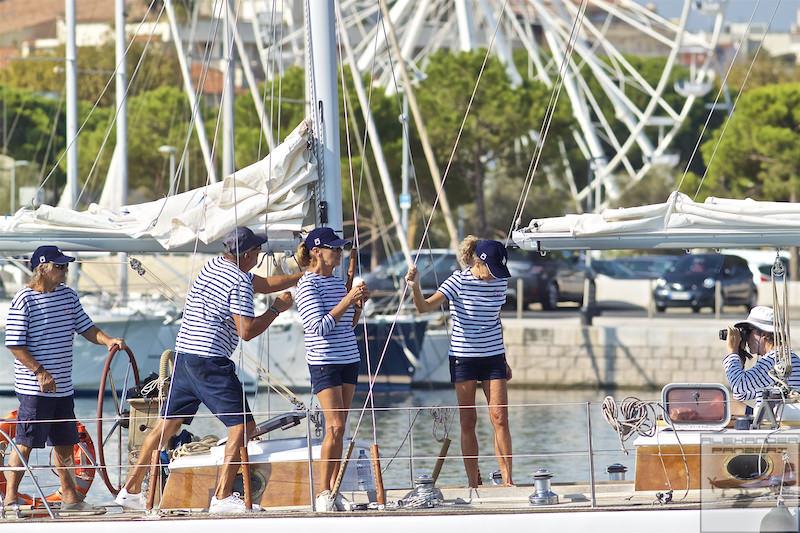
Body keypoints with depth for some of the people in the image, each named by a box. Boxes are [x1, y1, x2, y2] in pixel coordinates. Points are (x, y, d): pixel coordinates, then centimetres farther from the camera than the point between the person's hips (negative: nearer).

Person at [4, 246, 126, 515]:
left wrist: (108, 340, -6)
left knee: (65, 443, 14)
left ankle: (69, 496, 24)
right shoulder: (24, 299, -12)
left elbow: (85, 328, 14)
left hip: (63, 387, 7)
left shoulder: (68, 295, 9)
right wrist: (40, 372, -19)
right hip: (34, 388, -7)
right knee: (25, 443, -4)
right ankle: (10, 498, 2)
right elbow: (15, 344, -13)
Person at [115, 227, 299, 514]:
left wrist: (303, 275, 29)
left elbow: (264, 283, 28)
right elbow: (247, 331, -16)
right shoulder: (239, 283, -11)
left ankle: (131, 489, 15)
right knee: (243, 424, -7)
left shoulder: (214, 265, 17)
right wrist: (276, 309, -3)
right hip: (209, 359, -9)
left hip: (184, 354, 9)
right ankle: (223, 496, -15)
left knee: (168, 423, 14)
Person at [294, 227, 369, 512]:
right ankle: (323, 493, -8)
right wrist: (347, 300, -19)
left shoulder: (338, 282, 13)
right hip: (324, 362, -7)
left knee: (339, 428, 7)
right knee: (335, 426, -12)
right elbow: (320, 326, -17)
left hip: (349, 360, 7)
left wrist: (359, 304, 3)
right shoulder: (307, 285, -9)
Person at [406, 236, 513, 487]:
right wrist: (415, 288, -37)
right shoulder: (459, 281, -10)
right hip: (463, 357, -3)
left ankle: (507, 480, -5)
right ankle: (473, 483, 6)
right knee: (468, 421, 1)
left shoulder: (500, 282, 4)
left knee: (500, 418, -5)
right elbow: (426, 306, -17)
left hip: (493, 356, 3)